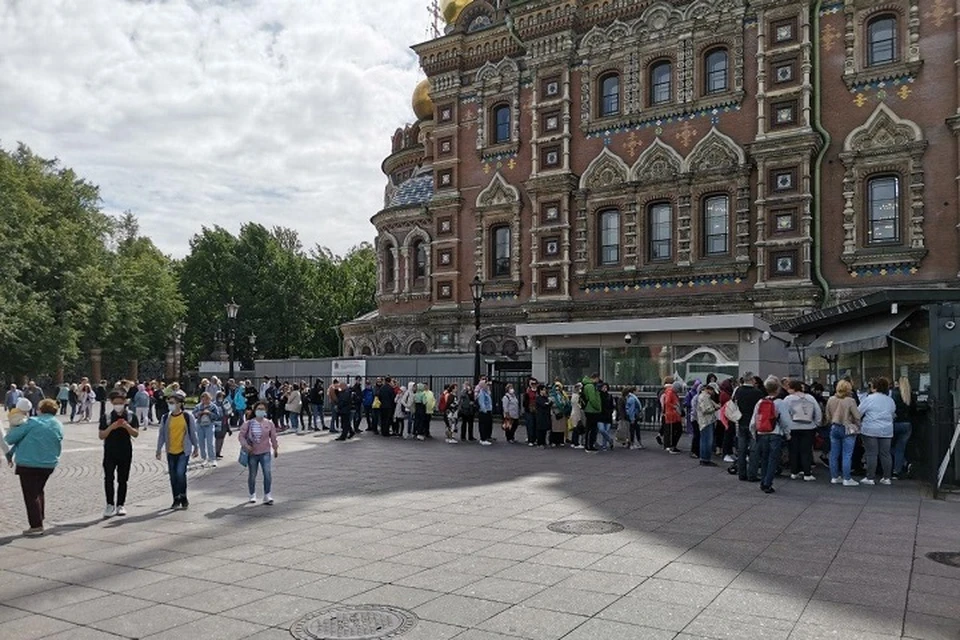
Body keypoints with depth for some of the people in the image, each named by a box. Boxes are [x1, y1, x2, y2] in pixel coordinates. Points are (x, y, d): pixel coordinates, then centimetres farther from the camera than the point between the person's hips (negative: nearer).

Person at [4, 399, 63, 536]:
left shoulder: (33, 422, -12)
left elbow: (10, 438, -7)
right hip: (49, 464, 6)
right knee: (39, 491, 22)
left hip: (29, 464, -6)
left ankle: (36, 525, -1)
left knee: (31, 494, 1)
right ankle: (39, 519, 23)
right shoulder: (59, 426, 6)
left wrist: (6, 438, 13)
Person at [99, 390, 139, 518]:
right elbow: (101, 436, -2)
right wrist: (111, 427, -18)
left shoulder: (132, 416, 2)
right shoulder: (106, 417, 1)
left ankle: (120, 505, 18)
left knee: (122, 480, 8)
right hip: (110, 452, -1)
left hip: (125, 452, 1)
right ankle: (110, 505, -3)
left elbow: (136, 434, -4)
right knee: (108, 478, -11)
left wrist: (127, 426, -21)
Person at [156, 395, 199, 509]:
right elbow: (161, 434, 8)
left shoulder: (188, 416, -5)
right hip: (171, 452, 4)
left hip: (184, 451, -4)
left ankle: (183, 497, 1)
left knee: (180, 473, -16)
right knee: (173, 476, 9)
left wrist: (196, 447, 6)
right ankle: (176, 499, 22)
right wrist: (159, 449, 5)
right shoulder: (166, 418, 2)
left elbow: (193, 433, 2)